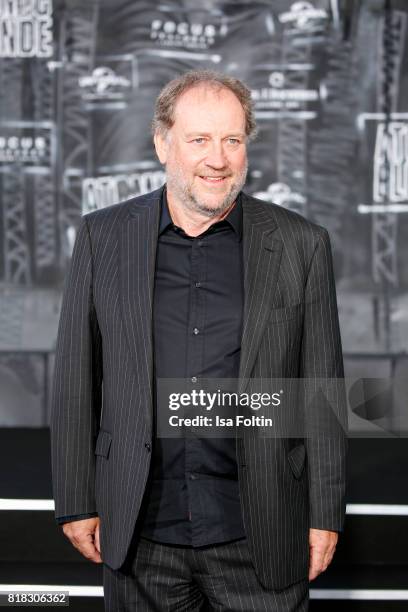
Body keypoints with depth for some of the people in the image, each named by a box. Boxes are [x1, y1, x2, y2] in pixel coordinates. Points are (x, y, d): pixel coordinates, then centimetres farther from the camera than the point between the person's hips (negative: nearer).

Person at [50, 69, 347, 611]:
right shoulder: (102, 236, 2)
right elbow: (75, 379, 5)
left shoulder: (301, 245, 0)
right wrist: (77, 502, 4)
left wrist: (325, 515, 1)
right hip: (140, 538, 1)